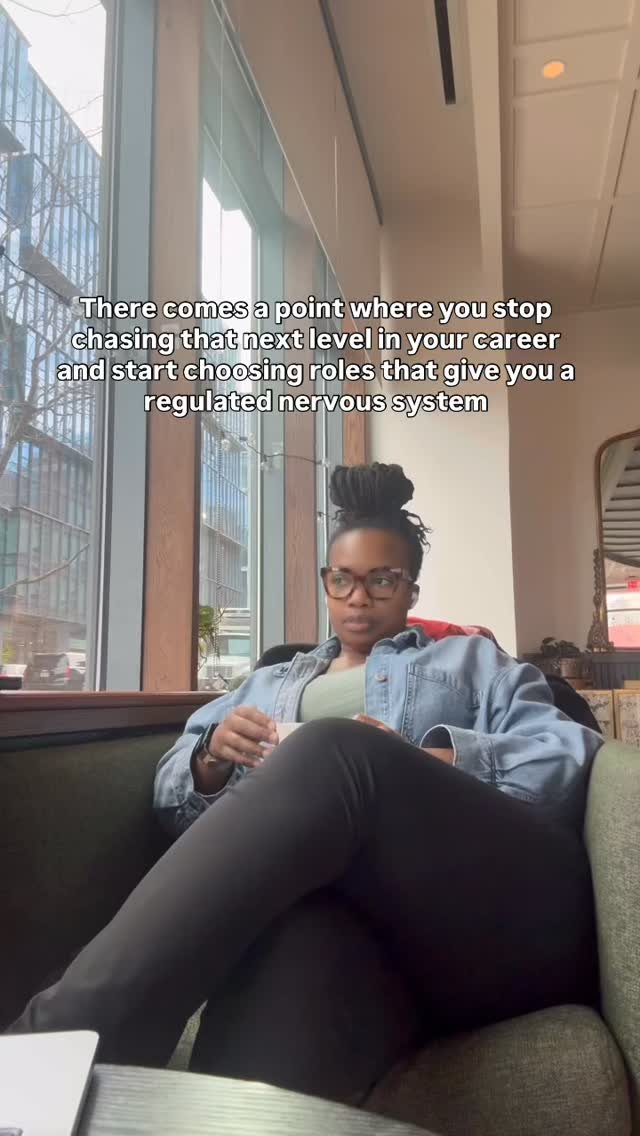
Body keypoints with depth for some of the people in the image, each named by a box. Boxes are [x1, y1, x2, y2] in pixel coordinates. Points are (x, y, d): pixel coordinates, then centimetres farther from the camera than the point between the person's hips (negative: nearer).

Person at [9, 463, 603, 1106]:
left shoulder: (472, 660, 26)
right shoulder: (266, 685, 32)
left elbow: (571, 758, 8)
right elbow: (175, 801, 23)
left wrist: (431, 764, -10)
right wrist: (211, 761, -2)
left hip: (500, 908, 0)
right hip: (346, 904, 1)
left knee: (333, 750, -32)